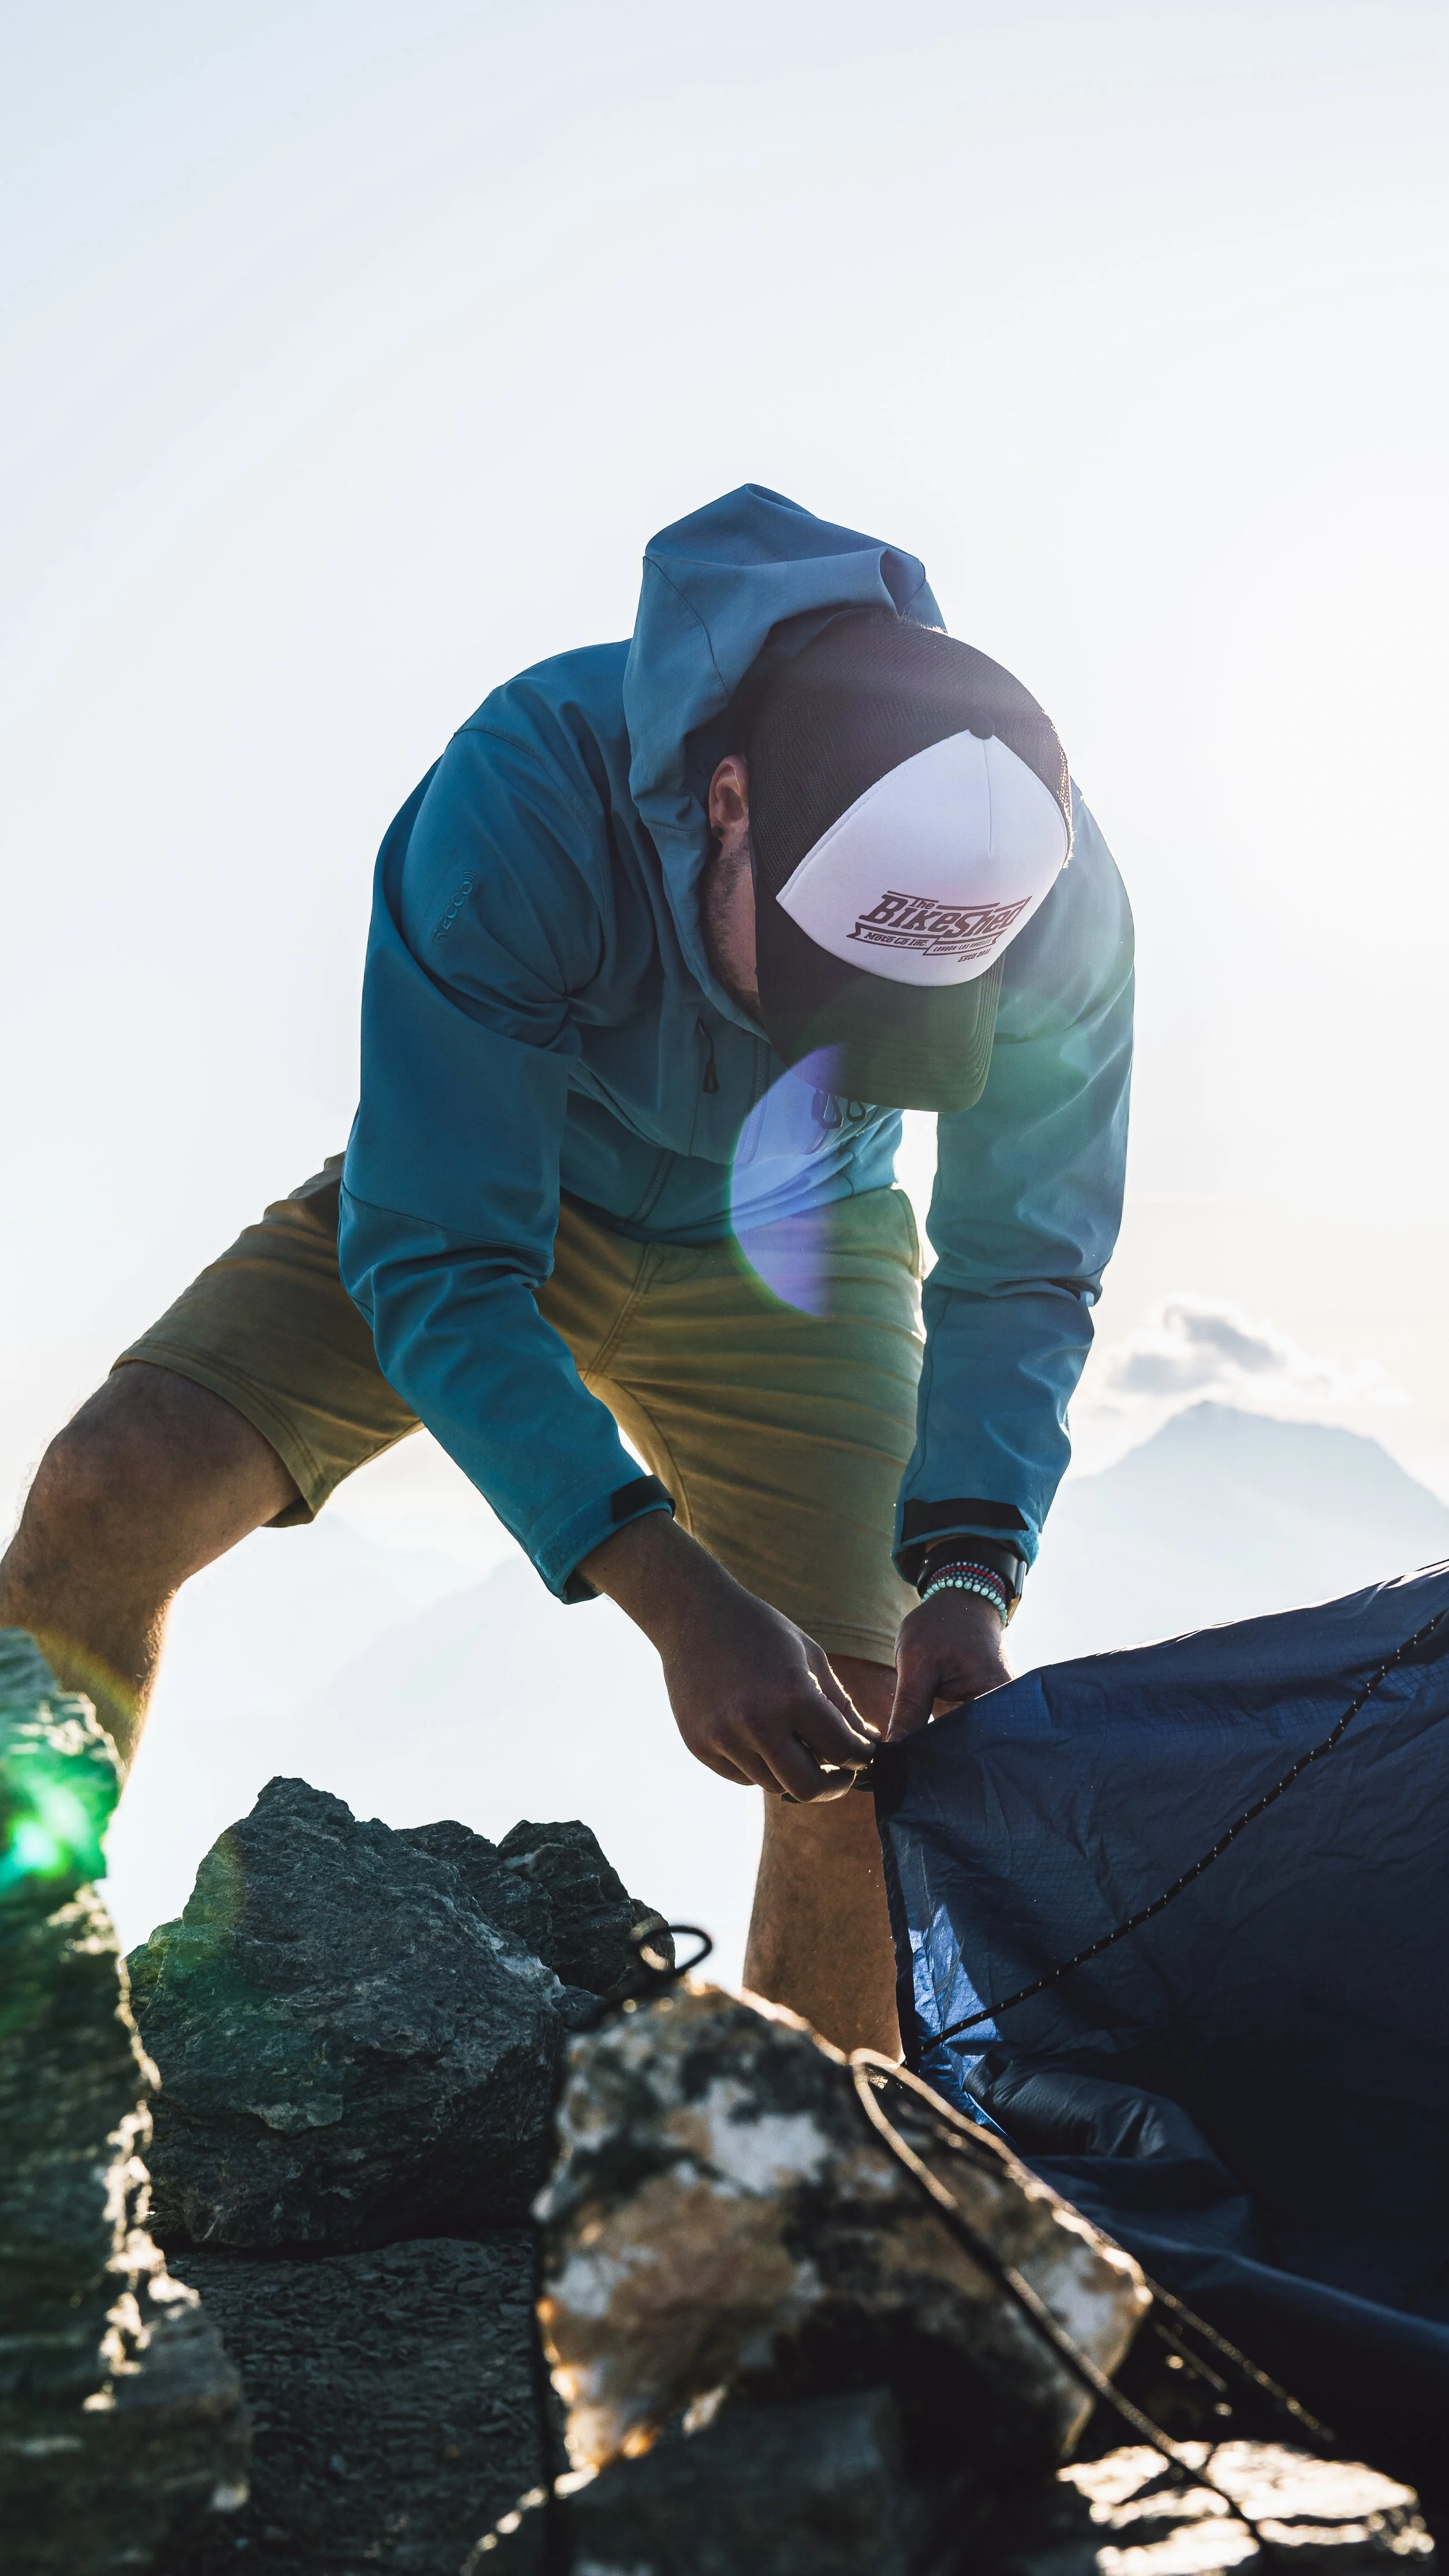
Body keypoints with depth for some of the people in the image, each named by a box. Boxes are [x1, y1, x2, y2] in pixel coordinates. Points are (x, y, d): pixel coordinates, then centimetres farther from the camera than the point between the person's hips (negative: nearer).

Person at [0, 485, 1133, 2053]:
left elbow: (1023, 1273, -16)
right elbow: (436, 1265, -36)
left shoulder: (1060, 907, -29)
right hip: (479, 1201, -1)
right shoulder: (528, 791, -38)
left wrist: (963, 1577, -33)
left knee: (885, 1740, -13)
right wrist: (671, 1591, -46)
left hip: (779, 1250, 2)